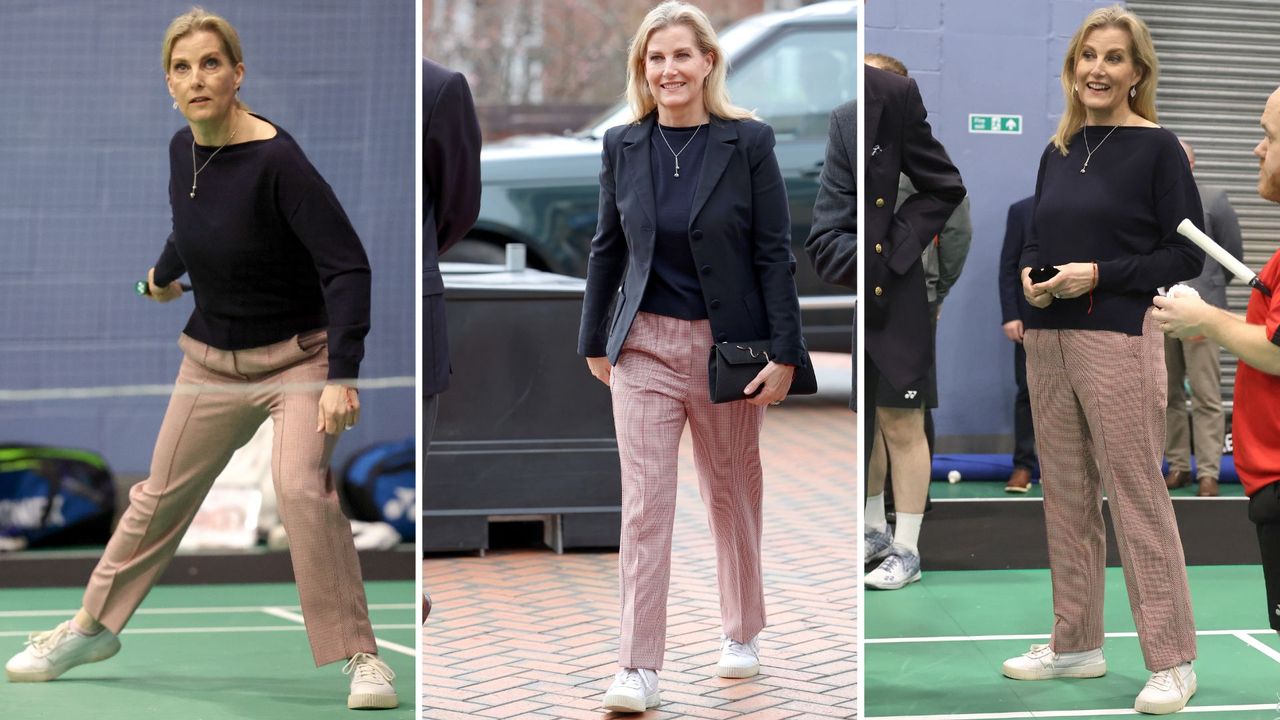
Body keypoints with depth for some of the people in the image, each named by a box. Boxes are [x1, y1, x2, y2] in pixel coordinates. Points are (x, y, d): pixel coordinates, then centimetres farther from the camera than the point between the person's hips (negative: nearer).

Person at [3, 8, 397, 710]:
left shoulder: (276, 159, -24)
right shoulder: (182, 150, -5)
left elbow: (346, 265, -27)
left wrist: (342, 376, -33)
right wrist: (165, 273, 37)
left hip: (296, 356, -6)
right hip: (211, 357, 6)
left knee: (301, 488, -25)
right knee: (160, 495, 16)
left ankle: (360, 656, -14)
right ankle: (93, 627, 35)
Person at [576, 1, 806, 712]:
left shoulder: (748, 142, -6)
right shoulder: (622, 146, 2)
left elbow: (775, 252, -6)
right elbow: (607, 247, 11)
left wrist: (784, 352, -10)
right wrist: (593, 340, 12)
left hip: (729, 345, -1)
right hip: (645, 345, 1)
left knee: (732, 493, 14)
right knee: (644, 504, -5)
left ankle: (742, 632, 34)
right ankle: (639, 667, -5)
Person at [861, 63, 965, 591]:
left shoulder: (892, 96, -11)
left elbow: (944, 187, -4)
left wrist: (895, 248, -11)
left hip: (888, 291, -3)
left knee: (900, 426, 6)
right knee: (859, 423, 17)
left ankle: (906, 551, 19)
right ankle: (874, 531, 36)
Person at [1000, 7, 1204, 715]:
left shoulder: (1156, 148, -5)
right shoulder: (1057, 152, 13)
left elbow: (1187, 254, -8)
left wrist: (1097, 275, -16)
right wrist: (1029, 275, -1)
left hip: (1119, 338, -7)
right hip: (1047, 339, 7)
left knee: (1137, 496, -6)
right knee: (1065, 496, 12)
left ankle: (1172, 662, 1)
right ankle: (1075, 643, 24)